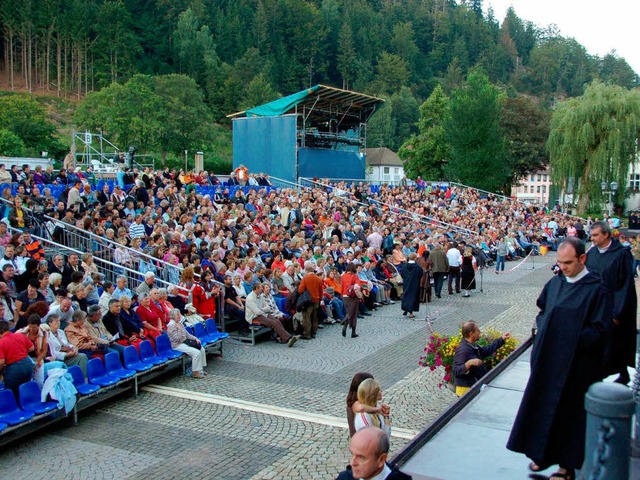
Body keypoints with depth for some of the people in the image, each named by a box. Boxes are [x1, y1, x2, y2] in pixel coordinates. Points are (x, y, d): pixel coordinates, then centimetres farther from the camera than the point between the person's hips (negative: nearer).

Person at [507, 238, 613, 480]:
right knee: (544, 406, 13)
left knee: (570, 412, 5)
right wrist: (544, 330, 0)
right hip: (548, 360, 6)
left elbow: (600, 330, -14)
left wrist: (569, 339, -16)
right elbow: (542, 312, 18)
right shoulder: (554, 284, 6)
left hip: (577, 365, -6)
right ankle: (544, 453, 30)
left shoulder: (597, 290, -12)